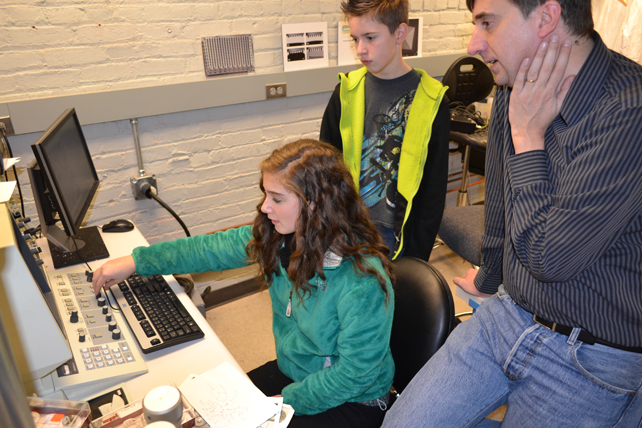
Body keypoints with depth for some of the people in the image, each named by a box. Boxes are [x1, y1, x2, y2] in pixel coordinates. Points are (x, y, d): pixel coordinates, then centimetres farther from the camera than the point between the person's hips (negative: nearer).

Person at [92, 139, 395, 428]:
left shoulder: (363, 281, -33)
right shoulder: (275, 235, -12)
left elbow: (355, 373, -24)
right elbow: (211, 249, -1)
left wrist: (286, 400, -15)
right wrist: (135, 262, 2)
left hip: (353, 402, -5)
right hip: (290, 372, 6)